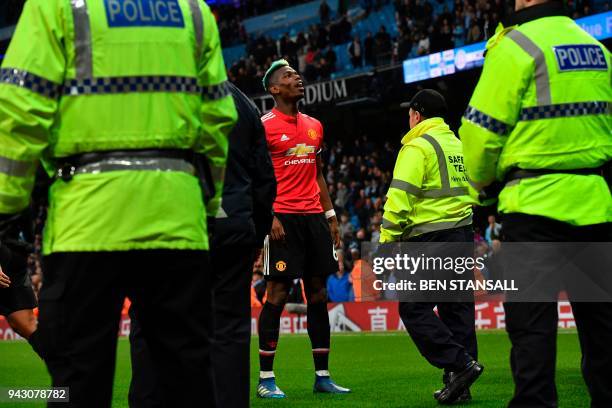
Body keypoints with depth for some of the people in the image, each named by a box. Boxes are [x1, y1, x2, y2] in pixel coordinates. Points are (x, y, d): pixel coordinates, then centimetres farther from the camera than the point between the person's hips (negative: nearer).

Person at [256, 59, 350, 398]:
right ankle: (265, 379, -2)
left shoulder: (314, 126, 16)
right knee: (277, 293, -7)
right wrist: (269, 217, -17)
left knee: (319, 294, 7)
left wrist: (330, 215, 16)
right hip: (283, 218, -7)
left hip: (314, 217, 7)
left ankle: (322, 375, 13)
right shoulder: (264, 126, -4)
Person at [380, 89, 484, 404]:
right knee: (456, 307, 9)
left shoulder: (417, 147, -9)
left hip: (428, 238, -8)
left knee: (414, 309, -4)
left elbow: (400, 198, -15)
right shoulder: (457, 145, 17)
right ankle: (458, 385, 8)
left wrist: (387, 240, -10)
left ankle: (459, 365, -15)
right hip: (462, 235, 8)